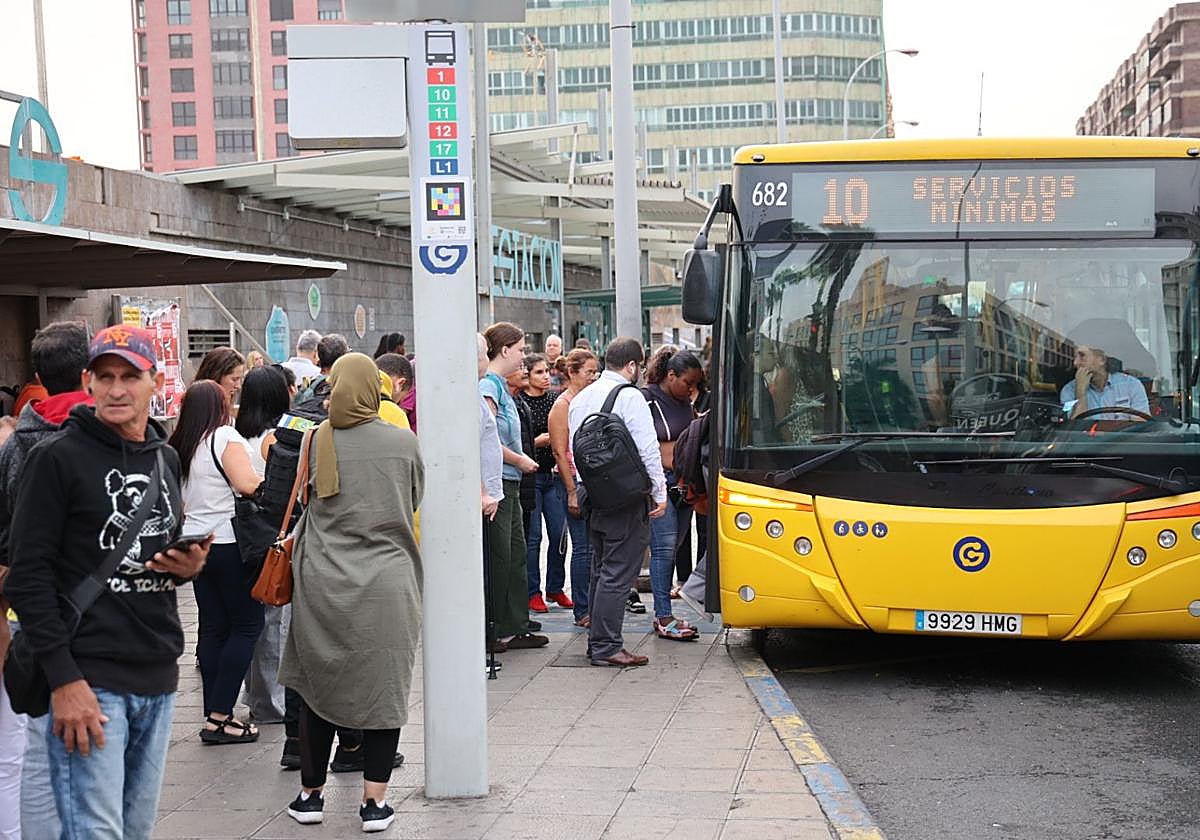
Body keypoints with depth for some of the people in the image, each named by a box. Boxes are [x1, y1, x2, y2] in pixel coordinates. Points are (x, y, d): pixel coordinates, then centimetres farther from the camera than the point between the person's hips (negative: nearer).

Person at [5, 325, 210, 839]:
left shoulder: (166, 458, 13)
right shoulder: (59, 457, -7)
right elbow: (28, 574, -11)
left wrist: (189, 566, 2)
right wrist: (63, 680, -17)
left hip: (158, 679, 7)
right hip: (90, 677, -6)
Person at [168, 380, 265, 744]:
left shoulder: (178, 446, 10)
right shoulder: (224, 437, -11)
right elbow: (247, 484, -21)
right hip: (229, 542, -7)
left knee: (212, 627, 10)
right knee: (246, 625, -1)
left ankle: (213, 715, 11)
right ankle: (220, 716, -6)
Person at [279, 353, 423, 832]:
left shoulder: (317, 441, -2)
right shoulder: (403, 443, -2)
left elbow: (307, 502, 10)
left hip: (323, 584, 1)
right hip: (387, 583, -1)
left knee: (319, 685, 13)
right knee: (384, 688, 6)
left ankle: (311, 793, 22)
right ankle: (374, 802, 6)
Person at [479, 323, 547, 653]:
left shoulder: (500, 385, 16)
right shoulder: (488, 385, -13)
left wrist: (521, 460, 11)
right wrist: (520, 460, -11)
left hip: (510, 481, 10)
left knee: (515, 554, 13)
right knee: (498, 556, -4)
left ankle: (515, 628, 20)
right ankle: (490, 631, 4)